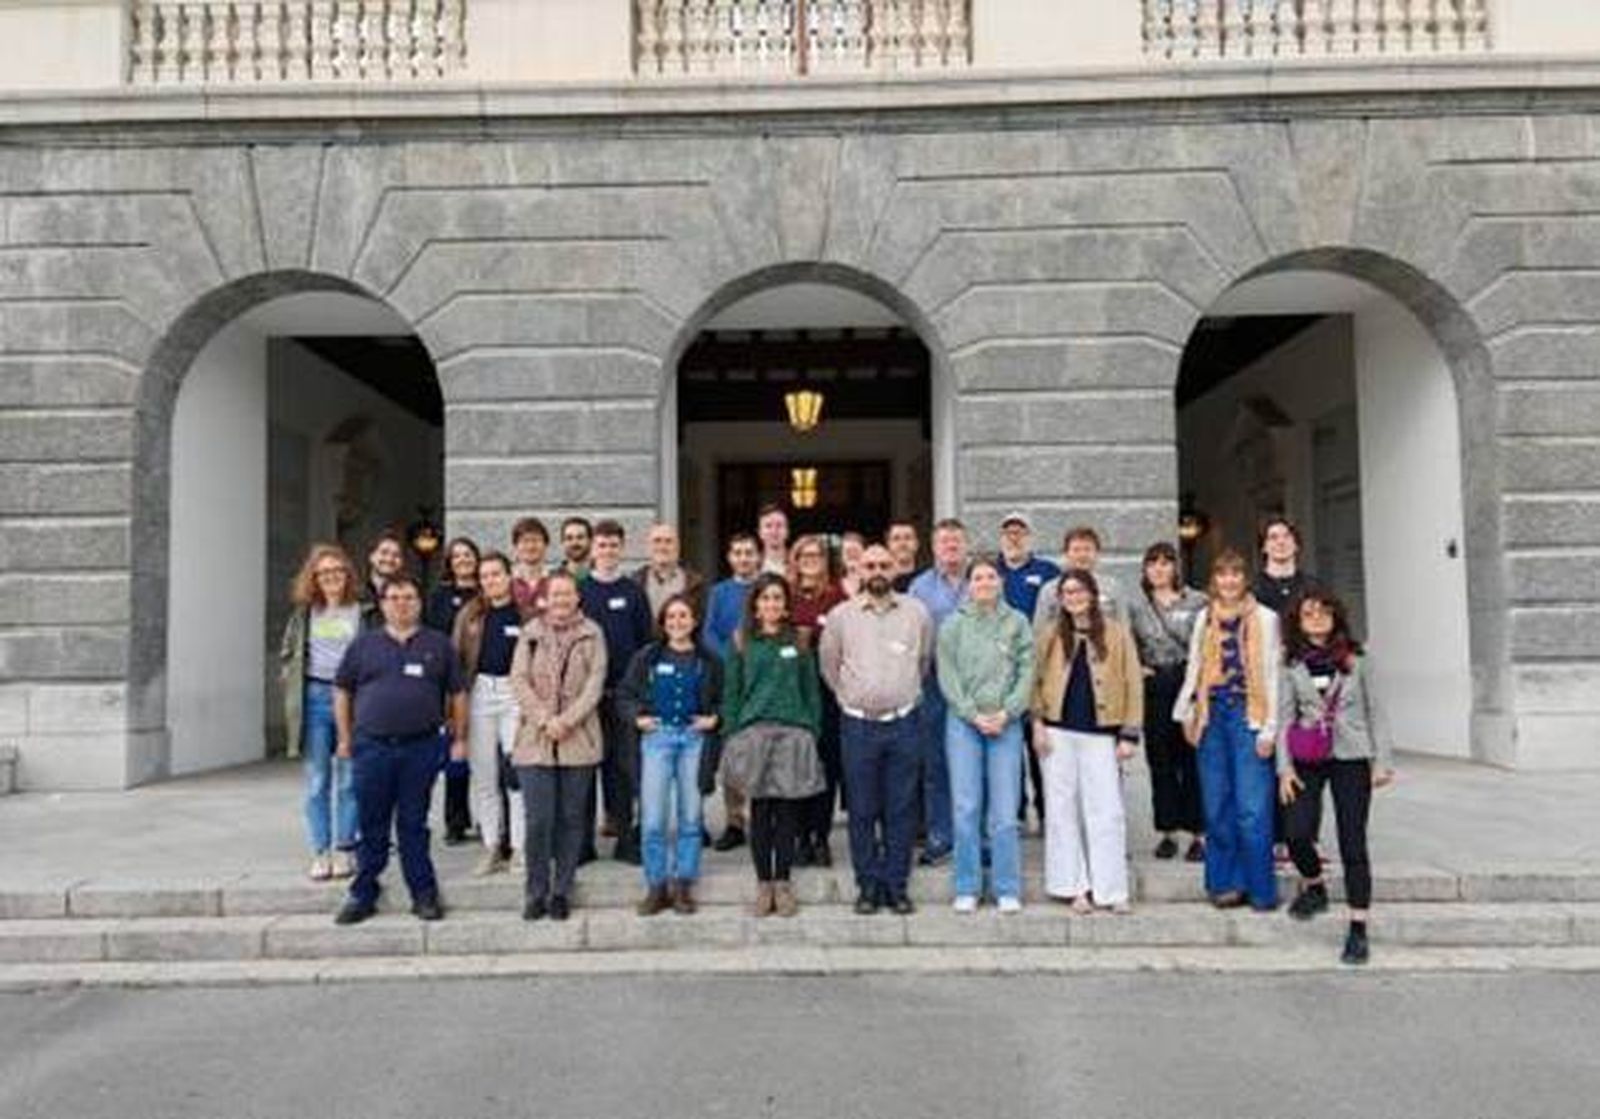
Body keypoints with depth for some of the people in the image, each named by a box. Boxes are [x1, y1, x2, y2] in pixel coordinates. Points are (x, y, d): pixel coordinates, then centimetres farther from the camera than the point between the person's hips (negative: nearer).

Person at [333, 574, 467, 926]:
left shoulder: (438, 645, 7)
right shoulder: (364, 643, 8)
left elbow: (457, 694, 9)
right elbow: (342, 691, 12)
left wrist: (459, 738, 5)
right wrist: (345, 738, 8)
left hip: (421, 748, 0)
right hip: (372, 747, 1)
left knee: (413, 825, 5)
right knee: (372, 827, 7)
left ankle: (424, 895, 14)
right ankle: (363, 894, 18)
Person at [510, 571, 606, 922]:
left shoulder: (592, 634, 6)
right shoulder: (530, 633, 8)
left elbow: (595, 682, -1)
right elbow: (519, 680, 0)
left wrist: (568, 720, -13)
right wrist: (544, 720, -12)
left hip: (578, 740, 0)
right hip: (535, 740, 0)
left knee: (572, 819, 5)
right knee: (538, 820, -4)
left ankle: (562, 892, 16)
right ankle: (535, 893, 9)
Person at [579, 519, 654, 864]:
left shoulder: (633, 592, 7)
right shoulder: (578, 590, 5)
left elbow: (647, 641, 6)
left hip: (625, 690, 0)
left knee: (625, 764, 1)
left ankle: (626, 837, 9)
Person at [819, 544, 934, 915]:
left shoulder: (917, 613, 3)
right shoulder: (841, 615, 2)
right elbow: (829, 664, 13)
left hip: (904, 721, 0)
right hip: (857, 724, 0)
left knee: (901, 810, 4)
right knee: (862, 811, 4)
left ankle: (897, 885, 14)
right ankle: (868, 885, 14)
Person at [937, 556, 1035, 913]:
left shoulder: (1018, 623, 6)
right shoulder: (953, 624, 4)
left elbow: (1027, 672, 2)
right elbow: (947, 676, 0)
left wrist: (1006, 713, -9)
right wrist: (974, 715, -8)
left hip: (1006, 723, 0)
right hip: (963, 722, 0)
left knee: (1005, 810, 0)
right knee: (965, 807, 1)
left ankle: (1007, 890, 10)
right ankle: (967, 889, 11)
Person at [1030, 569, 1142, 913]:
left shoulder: (1117, 634, 2)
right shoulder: (1051, 637, 8)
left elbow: (1133, 684, 0)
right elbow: (1036, 681, 10)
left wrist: (1129, 734, -5)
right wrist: (1038, 723, -2)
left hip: (1101, 734, -2)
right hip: (1059, 733, 2)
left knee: (1106, 810, -1)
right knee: (1063, 809, 5)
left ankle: (1111, 890, 9)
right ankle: (1074, 886, 15)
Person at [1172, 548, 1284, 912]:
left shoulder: (1264, 618, 1)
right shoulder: (1205, 618, 13)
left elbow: (1272, 675, -2)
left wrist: (1269, 729, -6)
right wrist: (1186, 714, 11)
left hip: (1248, 716, -4)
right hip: (1212, 715, 4)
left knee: (1251, 808, -6)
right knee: (1217, 806, 6)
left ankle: (1260, 888, 4)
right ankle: (1225, 882, 15)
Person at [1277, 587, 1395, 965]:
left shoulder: (1355, 659, 2)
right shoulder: (1292, 664, 3)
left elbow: (1373, 711, 6)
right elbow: (1285, 718, 4)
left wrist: (1382, 760, 2)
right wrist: (1285, 767, -2)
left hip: (1351, 757, -1)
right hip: (1308, 760, 1)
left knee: (1353, 843, -2)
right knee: (1298, 834, -11)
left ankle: (1358, 930, 6)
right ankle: (1314, 885, 22)